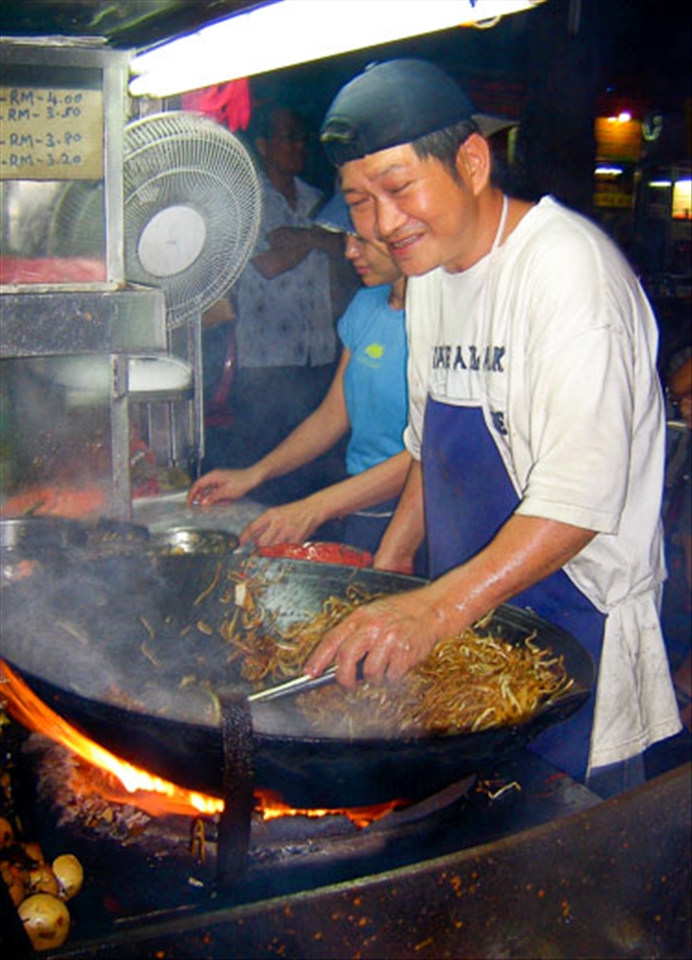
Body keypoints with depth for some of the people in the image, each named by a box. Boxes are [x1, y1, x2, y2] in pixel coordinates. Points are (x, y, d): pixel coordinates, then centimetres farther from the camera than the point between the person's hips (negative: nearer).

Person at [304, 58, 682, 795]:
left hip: (574, 626, -7)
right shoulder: (429, 272, 8)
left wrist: (436, 609, -38)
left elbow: (580, 500, -29)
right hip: (465, 619, 8)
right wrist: (385, 570, 12)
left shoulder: (568, 266, -20)